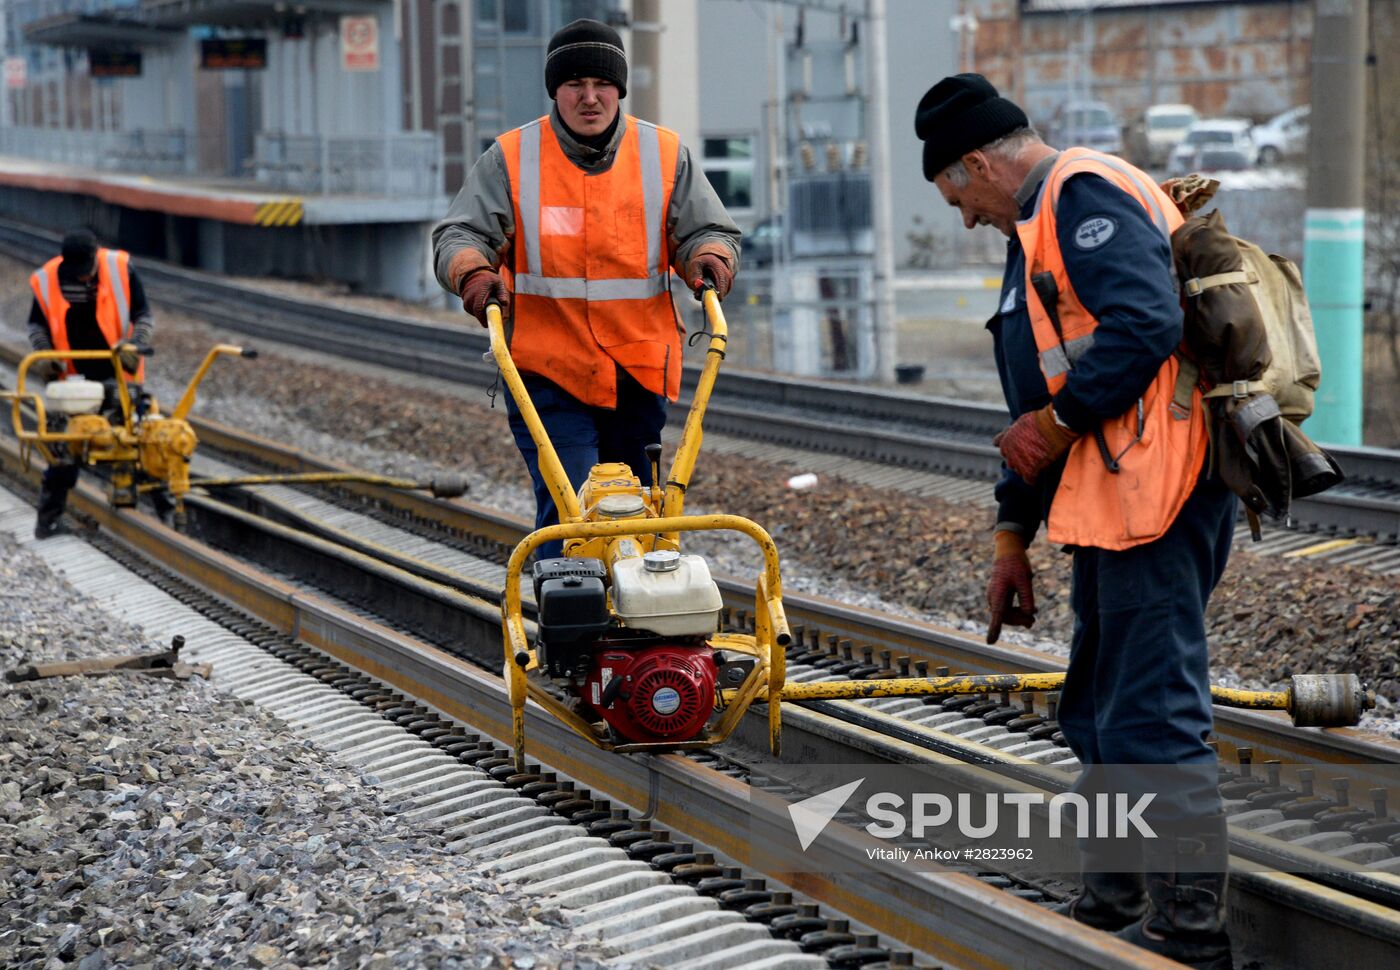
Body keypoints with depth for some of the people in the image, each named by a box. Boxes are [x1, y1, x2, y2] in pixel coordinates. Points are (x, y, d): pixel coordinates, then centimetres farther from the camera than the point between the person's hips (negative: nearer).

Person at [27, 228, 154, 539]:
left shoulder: (121, 269, -11)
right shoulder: (47, 279, -7)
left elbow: (144, 317, -3)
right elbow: (37, 324, 9)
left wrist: (133, 346, -21)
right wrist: (43, 355, -8)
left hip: (118, 374, -1)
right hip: (72, 378, 1)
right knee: (63, 447, 3)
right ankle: (49, 517, 11)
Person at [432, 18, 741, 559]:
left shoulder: (664, 155, 7)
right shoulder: (511, 160, 3)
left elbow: (706, 229, 8)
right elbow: (460, 235, 0)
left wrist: (710, 256, -16)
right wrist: (472, 271, -23)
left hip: (640, 372, 3)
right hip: (548, 371, -3)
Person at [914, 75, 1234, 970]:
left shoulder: (1086, 195, -7)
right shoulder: (1043, 228, 26)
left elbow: (1147, 327, -24)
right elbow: (1038, 405, 30)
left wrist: (1056, 422, -13)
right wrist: (1013, 538, 30)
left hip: (1154, 493, -11)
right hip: (1109, 507, 11)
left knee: (1154, 716, -9)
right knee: (1102, 719, 17)